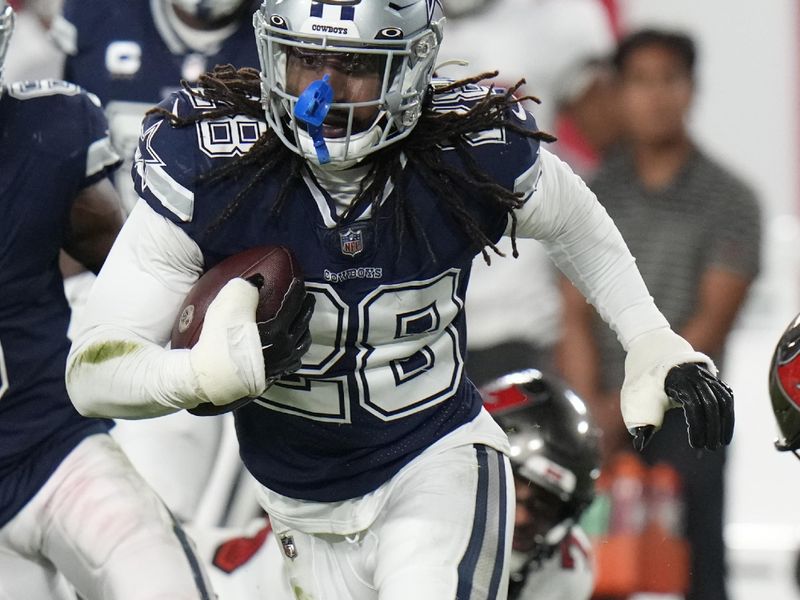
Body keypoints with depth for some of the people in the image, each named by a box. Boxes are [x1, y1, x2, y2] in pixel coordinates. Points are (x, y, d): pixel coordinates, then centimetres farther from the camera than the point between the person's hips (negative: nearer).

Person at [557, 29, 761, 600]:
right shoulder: (596, 194, 12)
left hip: (685, 411, -2)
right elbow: (576, 316, 7)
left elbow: (712, 321, -3)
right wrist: (592, 412, -7)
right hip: (605, 425, 2)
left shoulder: (729, 199, 4)